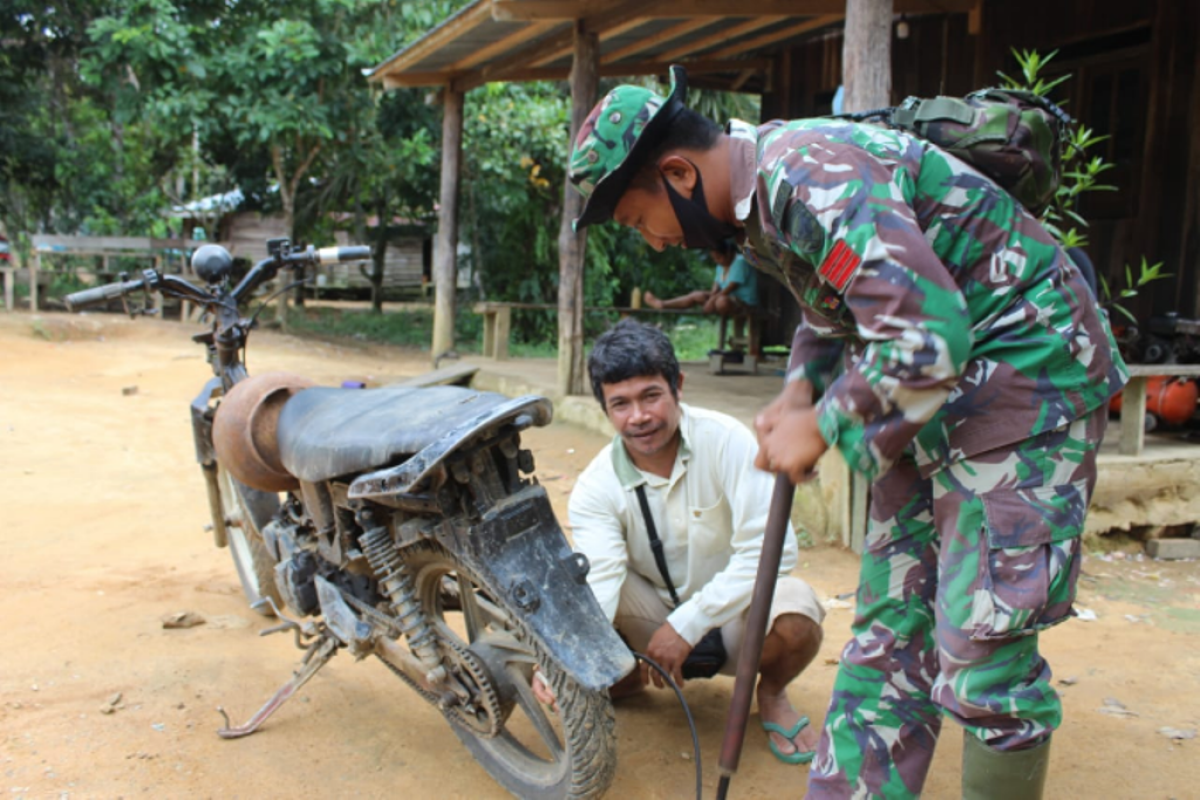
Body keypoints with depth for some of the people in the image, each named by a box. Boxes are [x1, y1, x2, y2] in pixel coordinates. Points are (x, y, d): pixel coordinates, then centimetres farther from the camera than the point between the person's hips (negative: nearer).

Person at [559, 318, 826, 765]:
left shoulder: (725, 439, -20)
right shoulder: (595, 488, -14)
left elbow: (770, 549, -25)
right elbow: (598, 578, -28)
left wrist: (688, 625, -28)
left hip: (732, 615, -2)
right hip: (655, 614, 2)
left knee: (794, 612, -35)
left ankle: (772, 692, 2)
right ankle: (629, 678, 7)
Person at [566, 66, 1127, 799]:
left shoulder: (812, 174, -25)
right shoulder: (757, 198, 6)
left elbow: (928, 339, -31)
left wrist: (821, 427, -18)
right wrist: (800, 389, 3)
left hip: (1024, 368, -9)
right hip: (937, 386, 9)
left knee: (981, 649, -6)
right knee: (888, 629, 11)